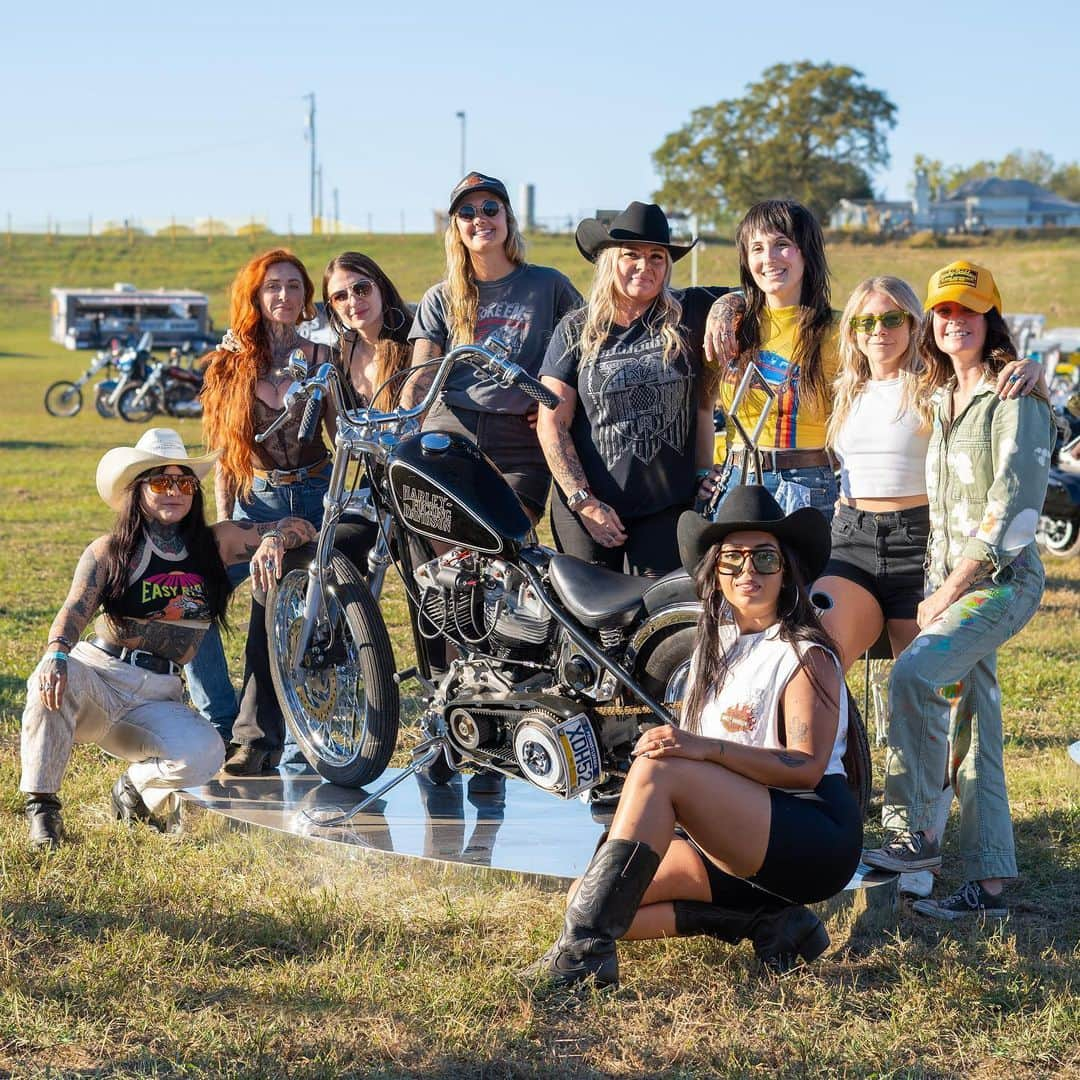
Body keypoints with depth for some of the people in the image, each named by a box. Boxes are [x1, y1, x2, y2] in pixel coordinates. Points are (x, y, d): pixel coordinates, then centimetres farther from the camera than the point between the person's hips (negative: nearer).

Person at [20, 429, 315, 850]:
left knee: (205, 753, -30)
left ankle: (136, 786, 5)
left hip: (158, 699, 1)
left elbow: (299, 528, 5)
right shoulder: (108, 551, 2)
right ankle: (41, 806, -18)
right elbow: (74, 611, -13)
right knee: (51, 680, -37)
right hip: (98, 676, -1)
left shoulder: (216, 543, 7)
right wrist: (56, 655, -36)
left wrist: (272, 539, -20)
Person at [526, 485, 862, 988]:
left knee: (656, 769, -28)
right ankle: (762, 922, -8)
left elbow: (807, 766, -18)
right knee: (589, 897, -11)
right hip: (735, 847, 8)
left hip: (815, 840, -8)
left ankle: (584, 949, -34)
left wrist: (709, 748, -31)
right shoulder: (715, 643, 17)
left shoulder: (806, 655, -5)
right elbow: (692, 751, 19)